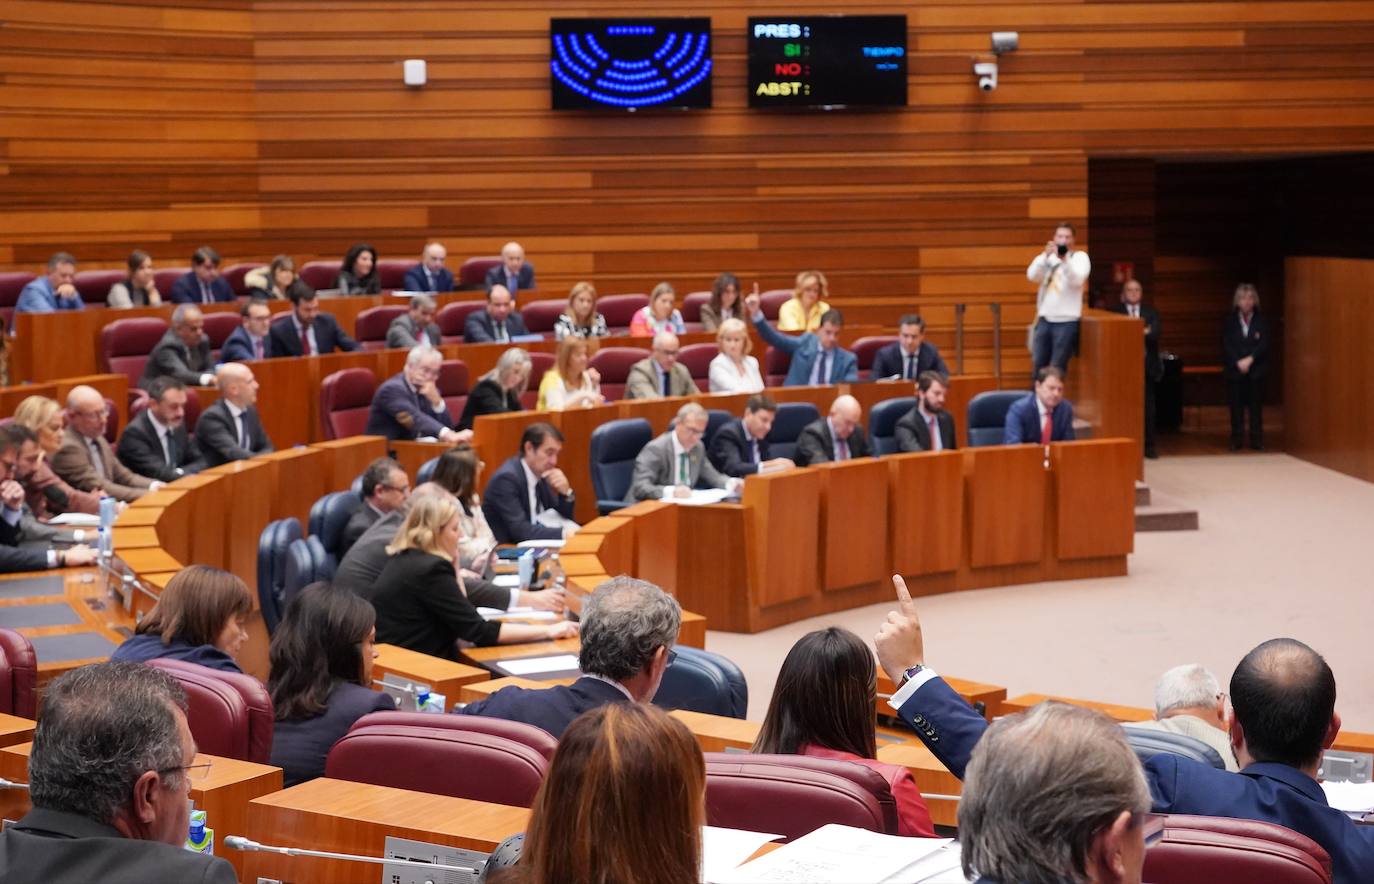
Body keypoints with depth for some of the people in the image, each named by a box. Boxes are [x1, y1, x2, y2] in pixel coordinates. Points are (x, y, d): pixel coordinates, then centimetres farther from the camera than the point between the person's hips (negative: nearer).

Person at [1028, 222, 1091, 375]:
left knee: (1057, 369, -6)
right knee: (1038, 365, 4)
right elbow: (1032, 276, -7)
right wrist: (1045, 256, -21)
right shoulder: (1046, 257, 12)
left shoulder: (1080, 257, 3)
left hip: (1066, 321, -4)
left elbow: (1077, 280, -16)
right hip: (1044, 319, 4)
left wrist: (1064, 259, -31)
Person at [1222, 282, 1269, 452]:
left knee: (1256, 405, 1)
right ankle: (1236, 440, 6)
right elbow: (1226, 345, -2)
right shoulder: (1229, 320, 5)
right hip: (1234, 370, 0)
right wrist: (1238, 362, -14)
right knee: (1237, 406, 1)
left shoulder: (1262, 320, 4)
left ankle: (1256, 440, 5)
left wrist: (1250, 359, -16)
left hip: (1256, 369, 0)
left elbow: (1264, 344, -4)